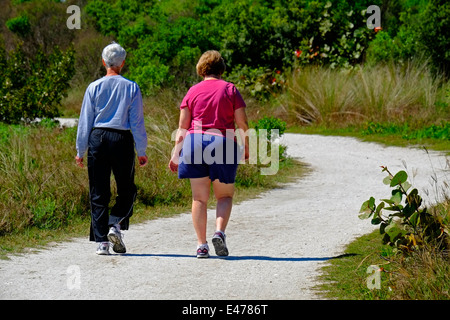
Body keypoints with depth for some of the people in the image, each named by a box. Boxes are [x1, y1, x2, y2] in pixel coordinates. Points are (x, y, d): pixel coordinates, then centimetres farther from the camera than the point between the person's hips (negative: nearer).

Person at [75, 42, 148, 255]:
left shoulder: (94, 88, 2)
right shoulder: (131, 88, 0)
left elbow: (85, 122, 4)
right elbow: (137, 122, 1)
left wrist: (80, 151, 11)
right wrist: (141, 151, 8)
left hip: (97, 140, 1)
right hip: (122, 141, -1)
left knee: (98, 192, 5)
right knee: (126, 189, 13)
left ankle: (101, 241, 1)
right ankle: (115, 225, -10)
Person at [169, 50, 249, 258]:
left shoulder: (193, 92, 6)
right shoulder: (230, 89, 3)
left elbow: (182, 127, 4)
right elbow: (242, 123, 0)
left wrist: (176, 154, 8)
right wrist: (246, 147, 13)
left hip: (194, 141, 1)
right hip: (222, 142, -1)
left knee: (199, 198, 6)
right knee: (225, 195, 13)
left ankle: (201, 245, 1)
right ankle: (219, 231, -11)